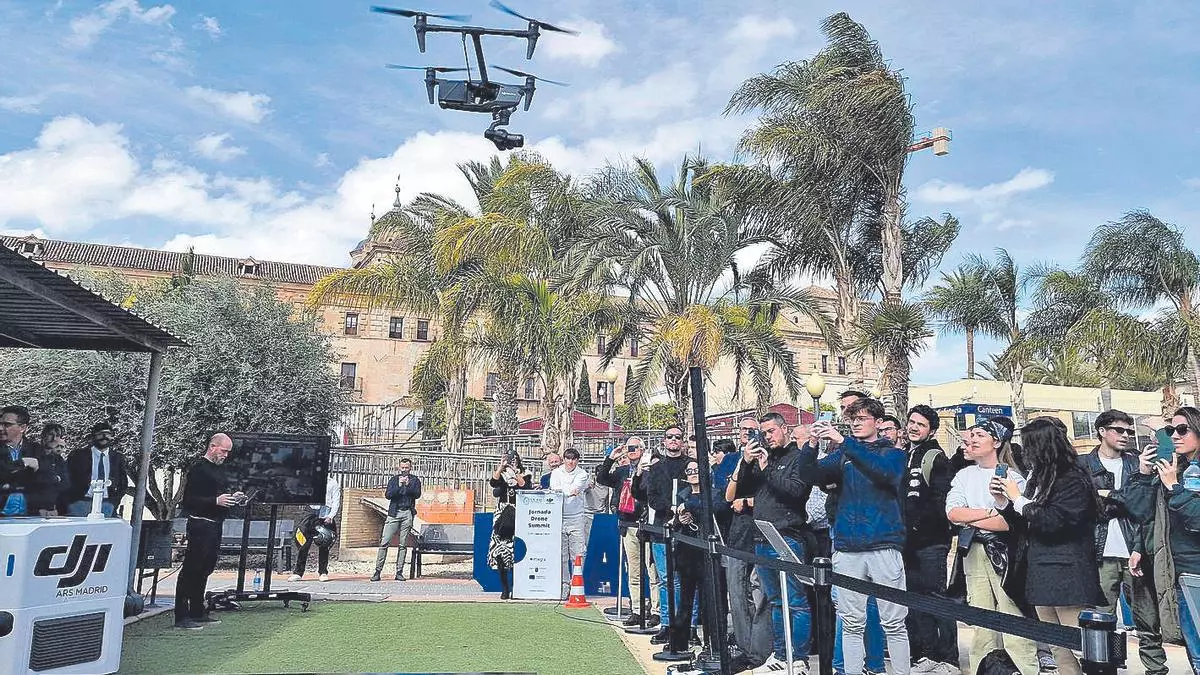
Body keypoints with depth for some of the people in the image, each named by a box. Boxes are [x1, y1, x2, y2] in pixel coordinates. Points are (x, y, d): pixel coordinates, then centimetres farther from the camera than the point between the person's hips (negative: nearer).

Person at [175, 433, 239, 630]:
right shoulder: (198, 468, -11)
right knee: (191, 569, -5)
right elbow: (188, 500, -16)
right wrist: (216, 500, -22)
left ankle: (197, 613, 23)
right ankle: (181, 617, 0)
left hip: (215, 524, 9)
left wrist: (232, 496, 9)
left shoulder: (219, 468, 17)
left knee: (205, 569, 14)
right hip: (200, 524, -9)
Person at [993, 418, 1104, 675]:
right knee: (1058, 650, 13)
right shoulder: (1038, 479, 14)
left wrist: (1018, 499, -11)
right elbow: (1024, 526, 18)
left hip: (1067, 575, -9)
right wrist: (1002, 500, 5)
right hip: (1041, 574, 9)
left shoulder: (1073, 481, -10)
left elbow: (1052, 521, -21)